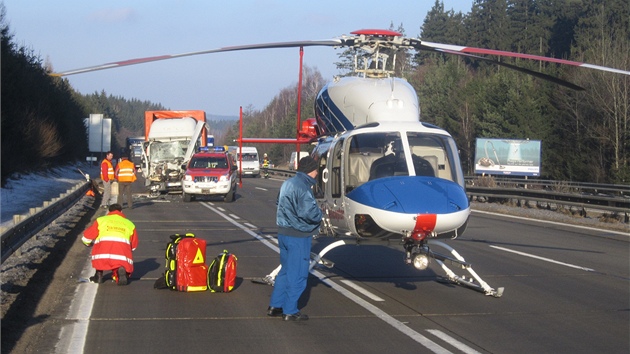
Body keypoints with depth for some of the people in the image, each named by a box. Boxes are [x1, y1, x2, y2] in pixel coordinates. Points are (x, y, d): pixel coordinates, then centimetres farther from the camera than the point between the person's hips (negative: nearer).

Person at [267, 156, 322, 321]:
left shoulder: (287, 183, 10)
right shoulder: (302, 187, -20)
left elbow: (279, 203, 20)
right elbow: (310, 212, -25)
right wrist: (319, 215, -5)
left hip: (283, 232, 9)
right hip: (298, 235, -9)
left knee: (286, 270, 19)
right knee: (297, 274, 1)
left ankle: (275, 306, 23)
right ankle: (290, 311, 6)